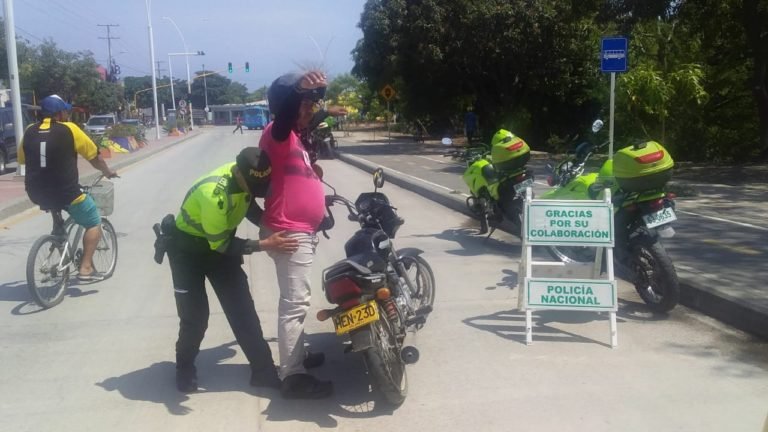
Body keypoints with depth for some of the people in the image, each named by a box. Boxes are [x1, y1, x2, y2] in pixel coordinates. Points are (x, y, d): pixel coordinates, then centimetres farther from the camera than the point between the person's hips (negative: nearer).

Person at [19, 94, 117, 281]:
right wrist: (108, 172, 19)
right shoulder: (69, 129, -8)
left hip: (36, 194, 6)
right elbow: (94, 157, 1)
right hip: (65, 193, -5)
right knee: (94, 223, 10)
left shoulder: (29, 132, 5)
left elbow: (22, 160, 18)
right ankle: (86, 268, 0)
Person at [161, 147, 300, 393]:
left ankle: (263, 370, 6)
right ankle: (185, 367, 22)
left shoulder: (247, 177, -15)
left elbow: (249, 206, 6)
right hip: (188, 247, -6)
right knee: (194, 315, -6)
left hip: (220, 243, 6)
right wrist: (264, 245, -33)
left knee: (243, 309, 0)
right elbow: (219, 244, -30)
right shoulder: (214, 193, -37)